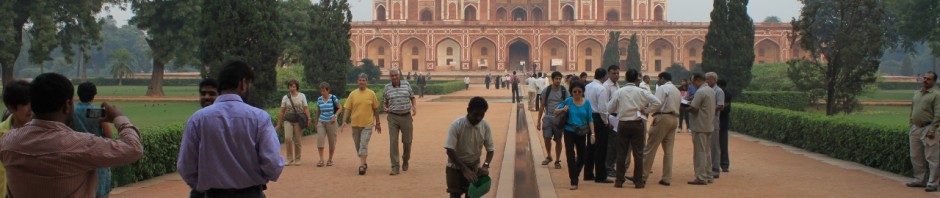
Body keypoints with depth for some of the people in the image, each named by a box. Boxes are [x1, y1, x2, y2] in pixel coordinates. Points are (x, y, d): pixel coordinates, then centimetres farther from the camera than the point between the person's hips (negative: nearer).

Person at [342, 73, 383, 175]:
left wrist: (378, 123, 10)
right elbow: (347, 109, 1)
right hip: (355, 124, 3)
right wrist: (343, 123, -7)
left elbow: (376, 109, 7)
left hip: (367, 124, -3)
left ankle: (361, 166, -14)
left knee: (364, 145, -13)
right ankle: (364, 163, 31)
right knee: (358, 146, 12)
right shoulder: (352, 94, 2)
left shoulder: (371, 94, -1)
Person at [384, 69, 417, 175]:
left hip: (406, 116, 1)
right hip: (393, 117, -1)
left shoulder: (406, 84, 4)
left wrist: (415, 107, -6)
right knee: (393, 141, -8)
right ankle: (395, 167, -7)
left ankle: (405, 161, 34)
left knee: (407, 141, 8)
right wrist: (386, 108, -7)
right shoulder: (387, 87, 3)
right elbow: (385, 102, 14)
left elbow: (412, 97, 11)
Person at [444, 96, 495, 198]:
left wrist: (486, 165, -25)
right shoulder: (456, 125, -23)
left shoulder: (485, 126, -12)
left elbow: (490, 149, -5)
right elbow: (450, 150, -25)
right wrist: (464, 169, -30)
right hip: (455, 166, -3)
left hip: (474, 166, 3)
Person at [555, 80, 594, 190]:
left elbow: (590, 119, -1)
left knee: (582, 156, 11)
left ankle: (575, 175, 38)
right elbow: (555, 111, 2)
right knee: (570, 156, -5)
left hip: (581, 133, 2)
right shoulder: (568, 101, -5)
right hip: (569, 132, -2)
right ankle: (574, 181, 1)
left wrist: (592, 133, -8)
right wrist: (563, 109, -19)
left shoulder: (587, 103, -3)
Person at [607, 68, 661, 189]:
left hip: (623, 124, 1)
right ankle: (638, 181, 6)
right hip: (637, 124, -1)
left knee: (621, 153, 8)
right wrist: (646, 110, 0)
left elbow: (609, 109, 1)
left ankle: (619, 181, 9)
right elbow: (657, 102, -11)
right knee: (638, 153, 5)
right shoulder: (641, 92, -5)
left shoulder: (619, 92, -3)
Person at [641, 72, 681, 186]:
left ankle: (643, 176, -3)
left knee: (651, 148, -4)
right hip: (674, 119, 8)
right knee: (668, 150, 7)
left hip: (662, 117, -8)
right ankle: (667, 178, 6)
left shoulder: (662, 88, -5)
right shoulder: (677, 91, 20)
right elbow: (677, 107, 17)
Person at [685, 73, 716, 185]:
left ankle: (701, 178, -4)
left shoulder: (700, 92, -17)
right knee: (707, 152, 14)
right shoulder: (711, 91, 13)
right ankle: (708, 176, 18)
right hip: (709, 126, 9)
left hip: (700, 126, -9)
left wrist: (684, 108, -2)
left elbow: (693, 109, -21)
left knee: (699, 152, -5)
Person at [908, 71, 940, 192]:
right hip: (915, 129, 8)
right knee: (916, 157, 13)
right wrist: (911, 126, 14)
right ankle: (920, 180, 23)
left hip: (927, 129, -7)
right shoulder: (917, 93, 15)